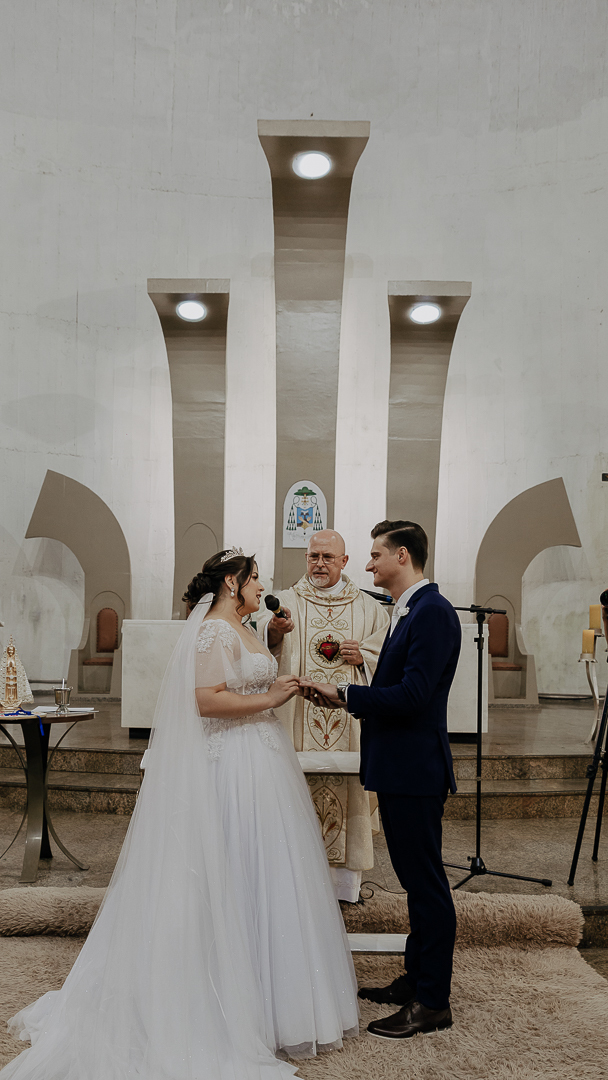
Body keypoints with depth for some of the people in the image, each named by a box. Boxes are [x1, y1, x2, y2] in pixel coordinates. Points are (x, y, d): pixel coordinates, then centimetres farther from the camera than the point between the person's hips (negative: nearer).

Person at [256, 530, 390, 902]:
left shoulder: (369, 607, 12)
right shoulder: (285, 602, 6)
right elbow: (260, 645, -9)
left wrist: (364, 656, -6)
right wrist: (273, 630, -32)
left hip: (350, 717, 1)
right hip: (297, 715, -1)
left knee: (348, 787, 1)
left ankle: (345, 879, 13)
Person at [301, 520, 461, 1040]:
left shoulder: (432, 612, -17)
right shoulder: (408, 611, 15)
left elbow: (413, 694, -24)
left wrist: (344, 695, -19)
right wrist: (350, 695, 8)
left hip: (416, 770, -10)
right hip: (398, 768, 10)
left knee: (426, 882, 0)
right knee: (415, 877, 18)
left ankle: (433, 1002, 12)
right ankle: (415, 981, 31)